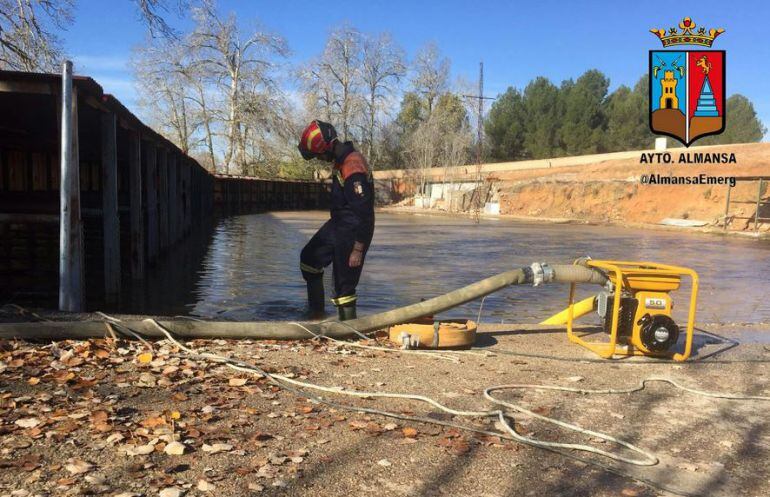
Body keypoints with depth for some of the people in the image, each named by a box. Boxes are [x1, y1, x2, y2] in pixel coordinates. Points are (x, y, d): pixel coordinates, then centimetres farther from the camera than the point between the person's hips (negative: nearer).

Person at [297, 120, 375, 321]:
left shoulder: (352, 169, -28)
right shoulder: (341, 158, 2)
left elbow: (364, 212, -28)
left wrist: (358, 249, -24)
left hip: (352, 232, -11)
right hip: (337, 224, 11)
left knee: (344, 286, -5)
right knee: (309, 259, 21)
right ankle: (316, 312, 32)